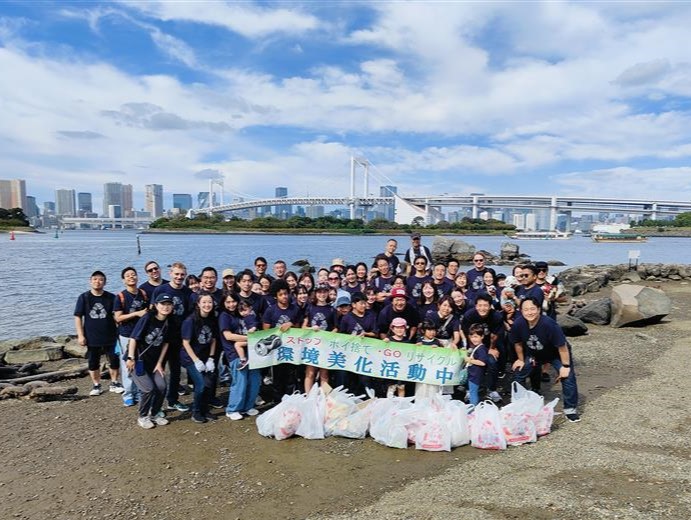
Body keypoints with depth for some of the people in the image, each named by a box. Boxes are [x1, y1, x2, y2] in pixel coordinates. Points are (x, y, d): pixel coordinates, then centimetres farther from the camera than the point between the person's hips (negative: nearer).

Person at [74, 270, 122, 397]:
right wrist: (80, 335, -7)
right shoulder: (84, 297, -4)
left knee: (114, 360, 6)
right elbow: (78, 317, -2)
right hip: (92, 338, 0)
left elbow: (116, 316, 2)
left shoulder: (111, 297, -4)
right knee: (93, 363, 12)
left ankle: (114, 383, 24)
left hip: (110, 336, 0)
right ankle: (96, 385, 28)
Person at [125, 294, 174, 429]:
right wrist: (130, 358, -18)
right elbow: (133, 338, -16)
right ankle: (142, 417, 9)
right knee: (149, 388, -15)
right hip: (137, 359, -5)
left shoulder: (168, 323, -3)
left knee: (161, 387, -9)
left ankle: (155, 414, 16)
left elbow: (165, 343, 4)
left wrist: (159, 363, 2)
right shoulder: (147, 318, -17)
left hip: (153, 361, 5)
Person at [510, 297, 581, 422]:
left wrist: (565, 366, -21)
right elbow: (518, 343, -6)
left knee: (568, 377, -16)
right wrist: (521, 360, 4)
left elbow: (562, 346, -27)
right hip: (533, 354, 4)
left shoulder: (549, 324, -38)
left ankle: (570, 409, 4)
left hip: (556, 354, -4)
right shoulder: (518, 324, -25)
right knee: (518, 373, 2)